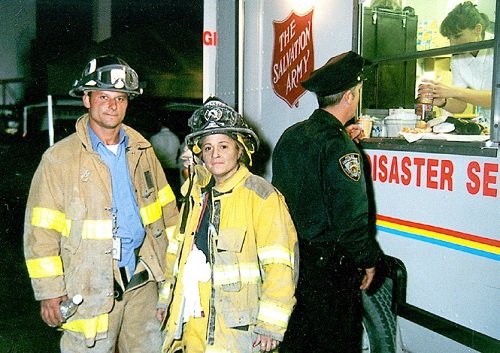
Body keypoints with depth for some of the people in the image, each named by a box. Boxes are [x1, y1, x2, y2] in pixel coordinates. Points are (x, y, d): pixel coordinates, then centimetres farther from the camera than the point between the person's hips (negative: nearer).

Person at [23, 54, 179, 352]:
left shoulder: (141, 148, 6)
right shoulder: (59, 159, -7)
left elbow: (165, 205, 14)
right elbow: (41, 230, -7)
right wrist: (50, 291, -8)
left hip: (143, 279, 5)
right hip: (91, 284, -4)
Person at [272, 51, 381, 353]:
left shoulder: (291, 135, 3)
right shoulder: (340, 147, -21)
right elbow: (351, 218, -22)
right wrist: (368, 260, -7)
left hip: (291, 255, 8)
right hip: (330, 266, -7)